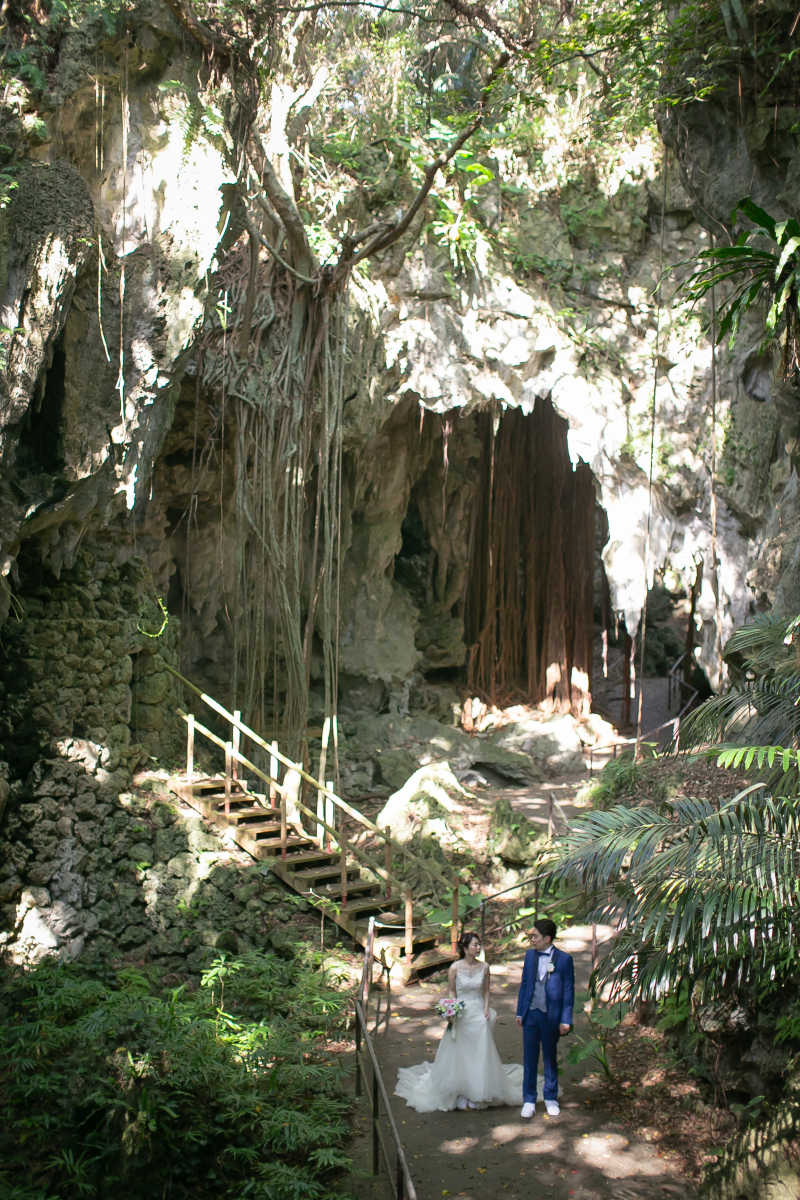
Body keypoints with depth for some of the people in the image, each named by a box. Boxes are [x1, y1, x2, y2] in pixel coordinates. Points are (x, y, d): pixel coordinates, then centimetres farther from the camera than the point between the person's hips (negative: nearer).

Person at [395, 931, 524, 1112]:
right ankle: (460, 1094, 16)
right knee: (459, 1054, 4)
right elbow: (452, 991, 0)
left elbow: (486, 990, 7)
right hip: (460, 1014, -2)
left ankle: (477, 1094, 18)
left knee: (480, 1054, 4)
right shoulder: (455, 968, -10)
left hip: (479, 1014, 2)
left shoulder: (484, 967, -3)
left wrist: (486, 1008, -5)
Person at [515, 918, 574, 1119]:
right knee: (530, 1059, 9)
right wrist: (520, 1012, 8)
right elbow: (524, 984, 8)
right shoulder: (530, 955, 1)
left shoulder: (564, 959, -11)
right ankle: (529, 1100, 21)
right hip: (531, 1015, 3)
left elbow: (568, 991, -7)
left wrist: (566, 1020, -8)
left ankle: (551, 1098, 30)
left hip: (551, 1017, -3)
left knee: (550, 1058, 13)